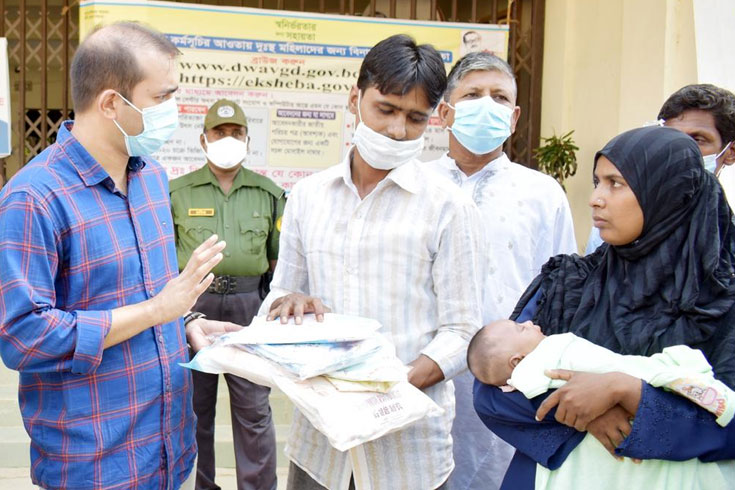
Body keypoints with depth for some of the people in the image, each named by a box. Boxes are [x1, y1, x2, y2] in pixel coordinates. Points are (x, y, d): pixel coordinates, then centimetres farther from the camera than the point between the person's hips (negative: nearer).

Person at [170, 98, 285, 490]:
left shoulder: (269, 194, 6)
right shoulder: (177, 192, 3)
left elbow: (277, 260, 10)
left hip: (249, 304, 0)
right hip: (192, 303, 1)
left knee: (253, 407, 5)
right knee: (193, 405, 13)